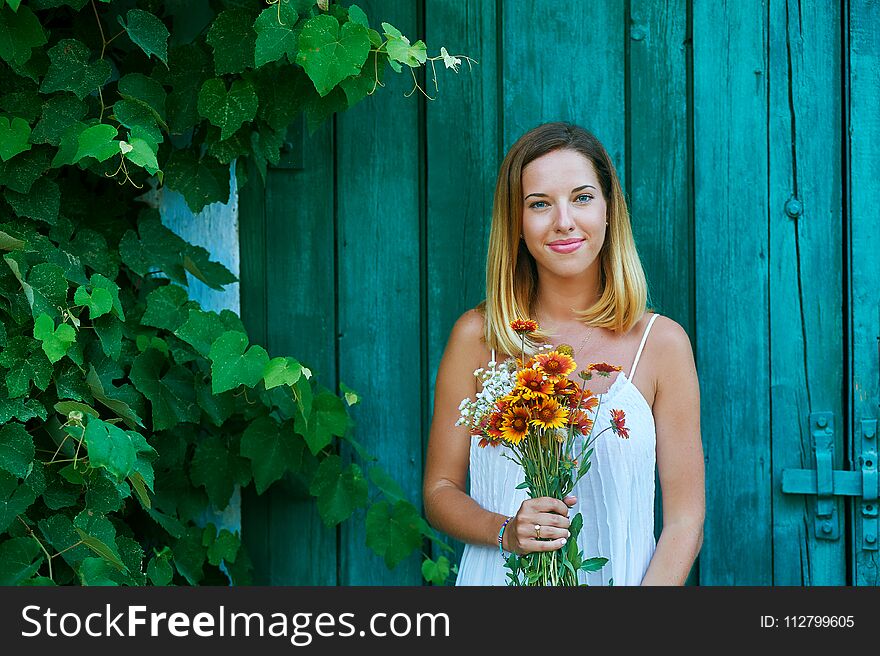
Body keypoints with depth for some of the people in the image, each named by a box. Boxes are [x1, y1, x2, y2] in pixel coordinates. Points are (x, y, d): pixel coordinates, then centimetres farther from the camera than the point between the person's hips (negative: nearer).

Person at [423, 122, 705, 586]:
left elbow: (685, 519, -1)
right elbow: (440, 490, 7)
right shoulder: (477, 336, 1)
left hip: (617, 580, 0)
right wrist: (506, 531, -11)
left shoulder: (661, 342, -1)